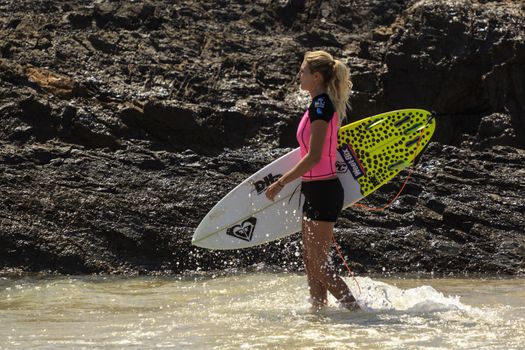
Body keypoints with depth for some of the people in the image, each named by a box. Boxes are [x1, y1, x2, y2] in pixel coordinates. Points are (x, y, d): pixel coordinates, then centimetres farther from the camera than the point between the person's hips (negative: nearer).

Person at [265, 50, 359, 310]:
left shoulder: (320, 106, -18)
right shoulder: (327, 104, 11)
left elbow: (314, 157, -23)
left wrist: (281, 183, -20)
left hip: (322, 191, -10)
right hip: (316, 191, 10)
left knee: (319, 263, -6)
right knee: (311, 259, 14)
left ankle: (355, 309, -3)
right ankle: (318, 308, 20)